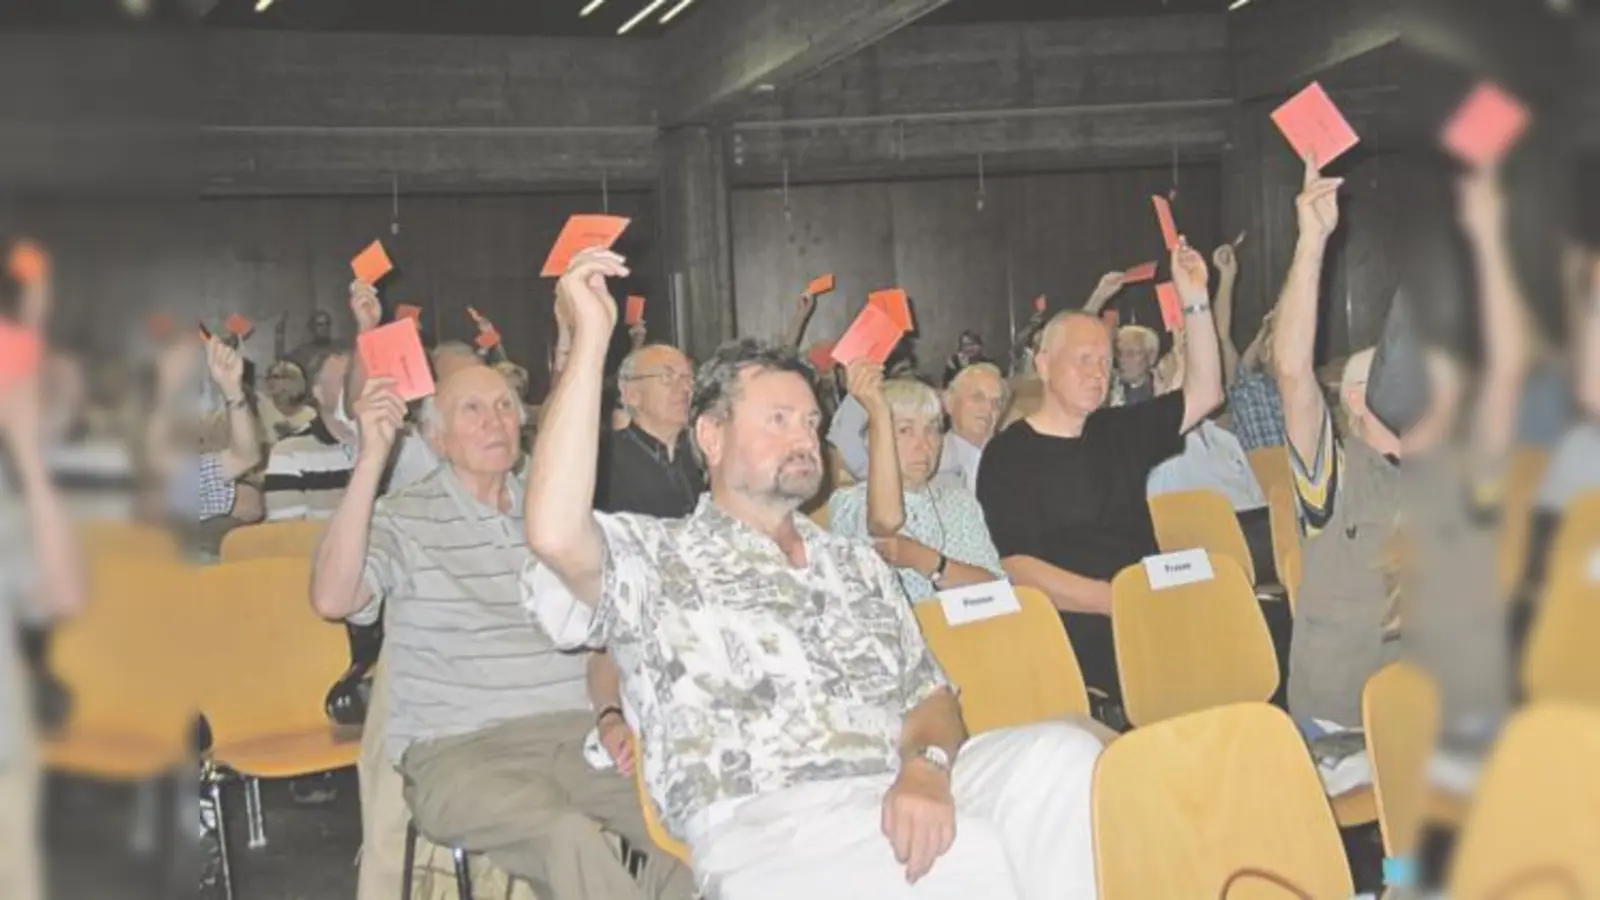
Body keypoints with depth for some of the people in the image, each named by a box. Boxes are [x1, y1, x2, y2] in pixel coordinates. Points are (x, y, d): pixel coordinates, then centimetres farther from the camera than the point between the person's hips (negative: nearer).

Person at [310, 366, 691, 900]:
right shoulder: (402, 520, 2)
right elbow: (332, 600, -17)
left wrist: (613, 715, -1)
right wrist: (373, 457, -18)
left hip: (575, 734, 5)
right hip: (458, 751, -4)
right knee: (568, 835, -34)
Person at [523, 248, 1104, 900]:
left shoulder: (858, 564, 27)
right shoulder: (653, 559, 9)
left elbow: (928, 695, 20)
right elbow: (557, 535, -14)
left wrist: (928, 764, -7)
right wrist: (590, 337, -10)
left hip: (904, 796, 7)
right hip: (762, 824, -6)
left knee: (1061, 754, -22)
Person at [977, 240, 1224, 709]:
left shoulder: (1118, 431, 18)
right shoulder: (1008, 455, 0)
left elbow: (1205, 393, 14)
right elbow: (1020, 571, -9)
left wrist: (1195, 301, 5)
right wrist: (1118, 599, -16)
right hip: (1077, 638, -6)